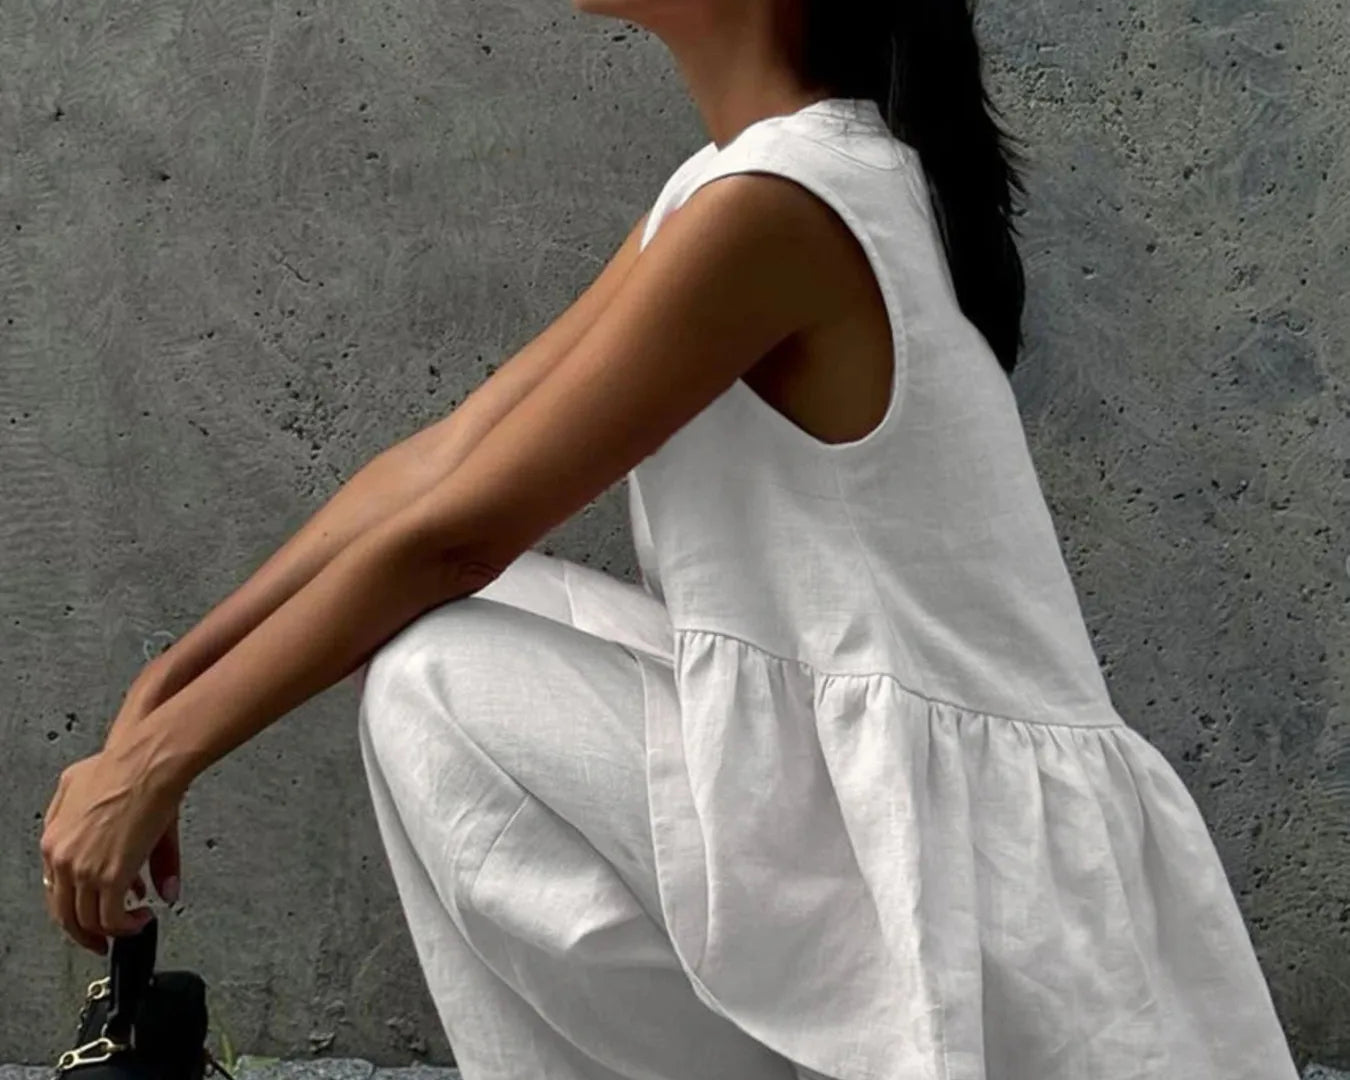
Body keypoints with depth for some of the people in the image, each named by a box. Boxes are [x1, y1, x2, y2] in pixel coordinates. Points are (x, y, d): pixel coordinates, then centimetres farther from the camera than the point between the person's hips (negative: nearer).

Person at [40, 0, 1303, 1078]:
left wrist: (155, 759, -5)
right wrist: (166, 687, 9)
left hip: (966, 845, -9)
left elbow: (452, 533, -15)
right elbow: (447, 455, 9)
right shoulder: (769, 176, 9)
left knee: (437, 683, -12)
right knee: (461, 633, 6)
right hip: (878, 788, 9)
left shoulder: (770, 209, -20)